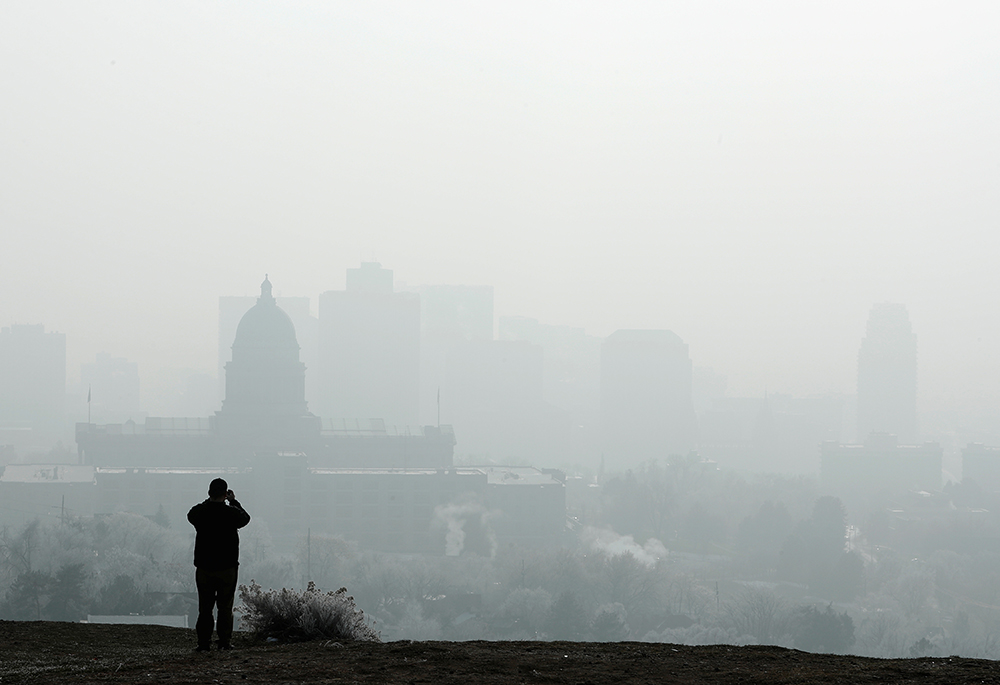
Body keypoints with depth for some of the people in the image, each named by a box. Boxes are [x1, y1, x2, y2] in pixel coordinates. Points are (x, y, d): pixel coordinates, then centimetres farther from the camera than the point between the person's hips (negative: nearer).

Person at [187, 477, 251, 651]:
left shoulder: (198, 512, -6)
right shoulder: (231, 513, -11)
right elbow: (245, 518, 9)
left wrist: (210, 501, 19)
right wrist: (233, 501, 19)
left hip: (203, 567, 2)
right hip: (227, 567, -2)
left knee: (205, 607, 7)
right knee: (225, 606, 6)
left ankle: (204, 642, 4)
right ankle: (225, 641, 5)